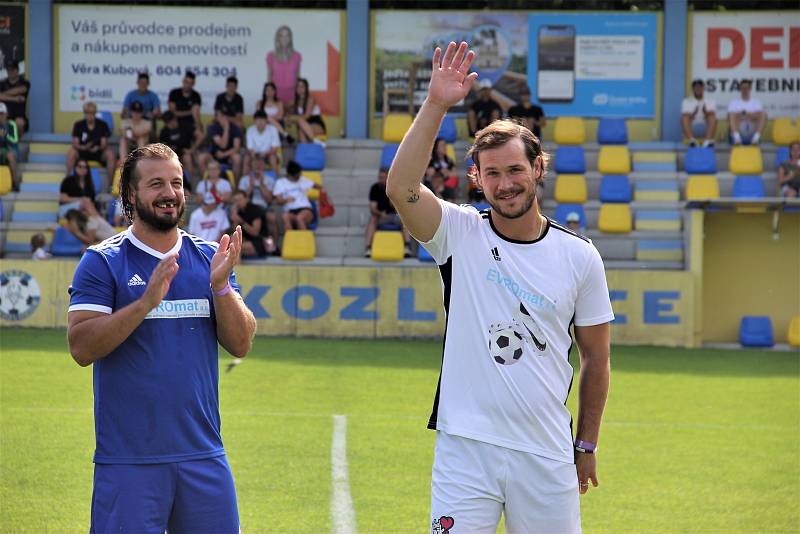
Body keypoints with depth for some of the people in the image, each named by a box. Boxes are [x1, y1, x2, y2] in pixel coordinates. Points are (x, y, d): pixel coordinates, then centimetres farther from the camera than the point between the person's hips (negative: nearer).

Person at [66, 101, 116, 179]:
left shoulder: (102, 125, -3)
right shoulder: (78, 125, -3)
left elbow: (104, 144, -7)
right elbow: (75, 144, -8)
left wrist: (98, 148, -30)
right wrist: (84, 147, -30)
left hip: (99, 153, 0)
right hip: (82, 153, 0)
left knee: (110, 154, -30)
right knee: (71, 153, -31)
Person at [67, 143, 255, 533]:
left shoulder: (210, 258, 10)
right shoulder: (102, 262, -2)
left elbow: (240, 345, 4)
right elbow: (81, 348, -12)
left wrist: (221, 286, -12)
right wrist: (146, 301, -21)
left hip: (203, 456, 4)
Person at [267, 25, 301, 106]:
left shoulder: (296, 56, 5)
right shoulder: (271, 56, 3)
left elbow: (298, 76, 9)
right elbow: (269, 77, 9)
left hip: (291, 93, 0)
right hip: (277, 93, 0)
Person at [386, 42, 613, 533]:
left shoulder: (580, 256, 4)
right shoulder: (461, 234, 0)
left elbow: (595, 358, 11)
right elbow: (401, 188, -18)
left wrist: (587, 445, 11)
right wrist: (436, 105, -23)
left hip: (547, 455, 1)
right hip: (466, 449, -1)